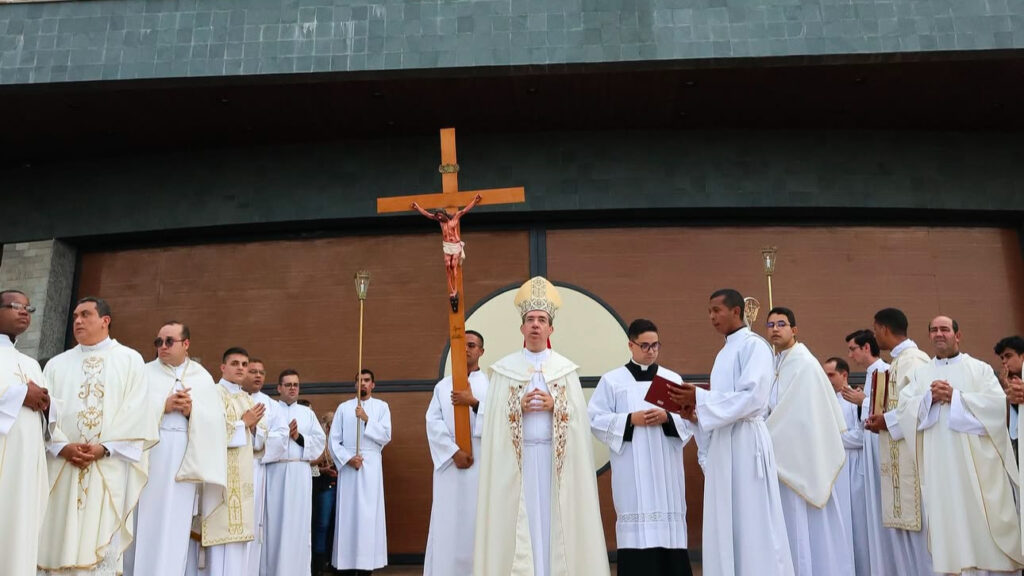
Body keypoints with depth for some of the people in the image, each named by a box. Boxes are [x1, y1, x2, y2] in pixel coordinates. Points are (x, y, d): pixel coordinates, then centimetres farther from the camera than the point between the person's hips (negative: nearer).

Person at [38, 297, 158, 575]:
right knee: (58, 544, 2)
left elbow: (136, 412, -2)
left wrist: (105, 448, -13)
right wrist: (62, 446, -11)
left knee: (101, 549, -4)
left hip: (109, 470, -3)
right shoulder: (57, 364, 16)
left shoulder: (130, 360, 8)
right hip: (61, 469, 3)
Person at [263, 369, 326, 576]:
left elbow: (320, 440, 7)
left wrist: (299, 437, -6)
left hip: (301, 473, 2)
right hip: (276, 471, -2)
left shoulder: (307, 413, 16)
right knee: (275, 521, -2)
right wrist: (285, 434, -15)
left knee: (299, 522, 1)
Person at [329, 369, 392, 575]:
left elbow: (386, 436, -2)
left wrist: (366, 419, -12)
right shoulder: (343, 408, 12)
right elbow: (333, 440, 5)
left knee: (368, 515, -5)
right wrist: (347, 458, -9)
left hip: (371, 466, -1)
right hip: (347, 465, 1)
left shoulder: (381, 406, 9)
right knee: (347, 514, -2)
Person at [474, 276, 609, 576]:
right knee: (520, 524, -1)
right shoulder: (504, 369, 6)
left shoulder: (566, 369, 7)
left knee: (555, 521, 0)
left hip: (556, 457, 1)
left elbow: (579, 417, 3)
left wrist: (554, 407, -13)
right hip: (516, 458, 0)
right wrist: (520, 408, -14)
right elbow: (494, 418, 1)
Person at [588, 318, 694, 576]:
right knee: (636, 526, -6)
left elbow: (690, 419, 7)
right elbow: (595, 419, -1)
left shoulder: (673, 378, 12)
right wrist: (630, 419, -11)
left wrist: (667, 417, -11)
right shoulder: (612, 380, 5)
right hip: (632, 471, -2)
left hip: (666, 469, 3)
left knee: (669, 523, 1)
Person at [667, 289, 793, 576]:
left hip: (745, 442, -9)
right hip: (722, 443, 9)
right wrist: (697, 411, 2)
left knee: (750, 524, -4)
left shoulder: (754, 345, -7)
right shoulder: (725, 352, 20)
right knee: (725, 527, 9)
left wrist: (701, 398, -17)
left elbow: (752, 397, -19)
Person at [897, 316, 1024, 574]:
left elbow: (997, 402, -7)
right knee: (948, 522, 0)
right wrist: (930, 397, -14)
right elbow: (904, 408, 2)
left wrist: (955, 396, -12)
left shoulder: (980, 369, 8)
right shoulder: (919, 374, 14)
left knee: (984, 522, -2)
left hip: (976, 459, -2)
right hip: (939, 464, 2)